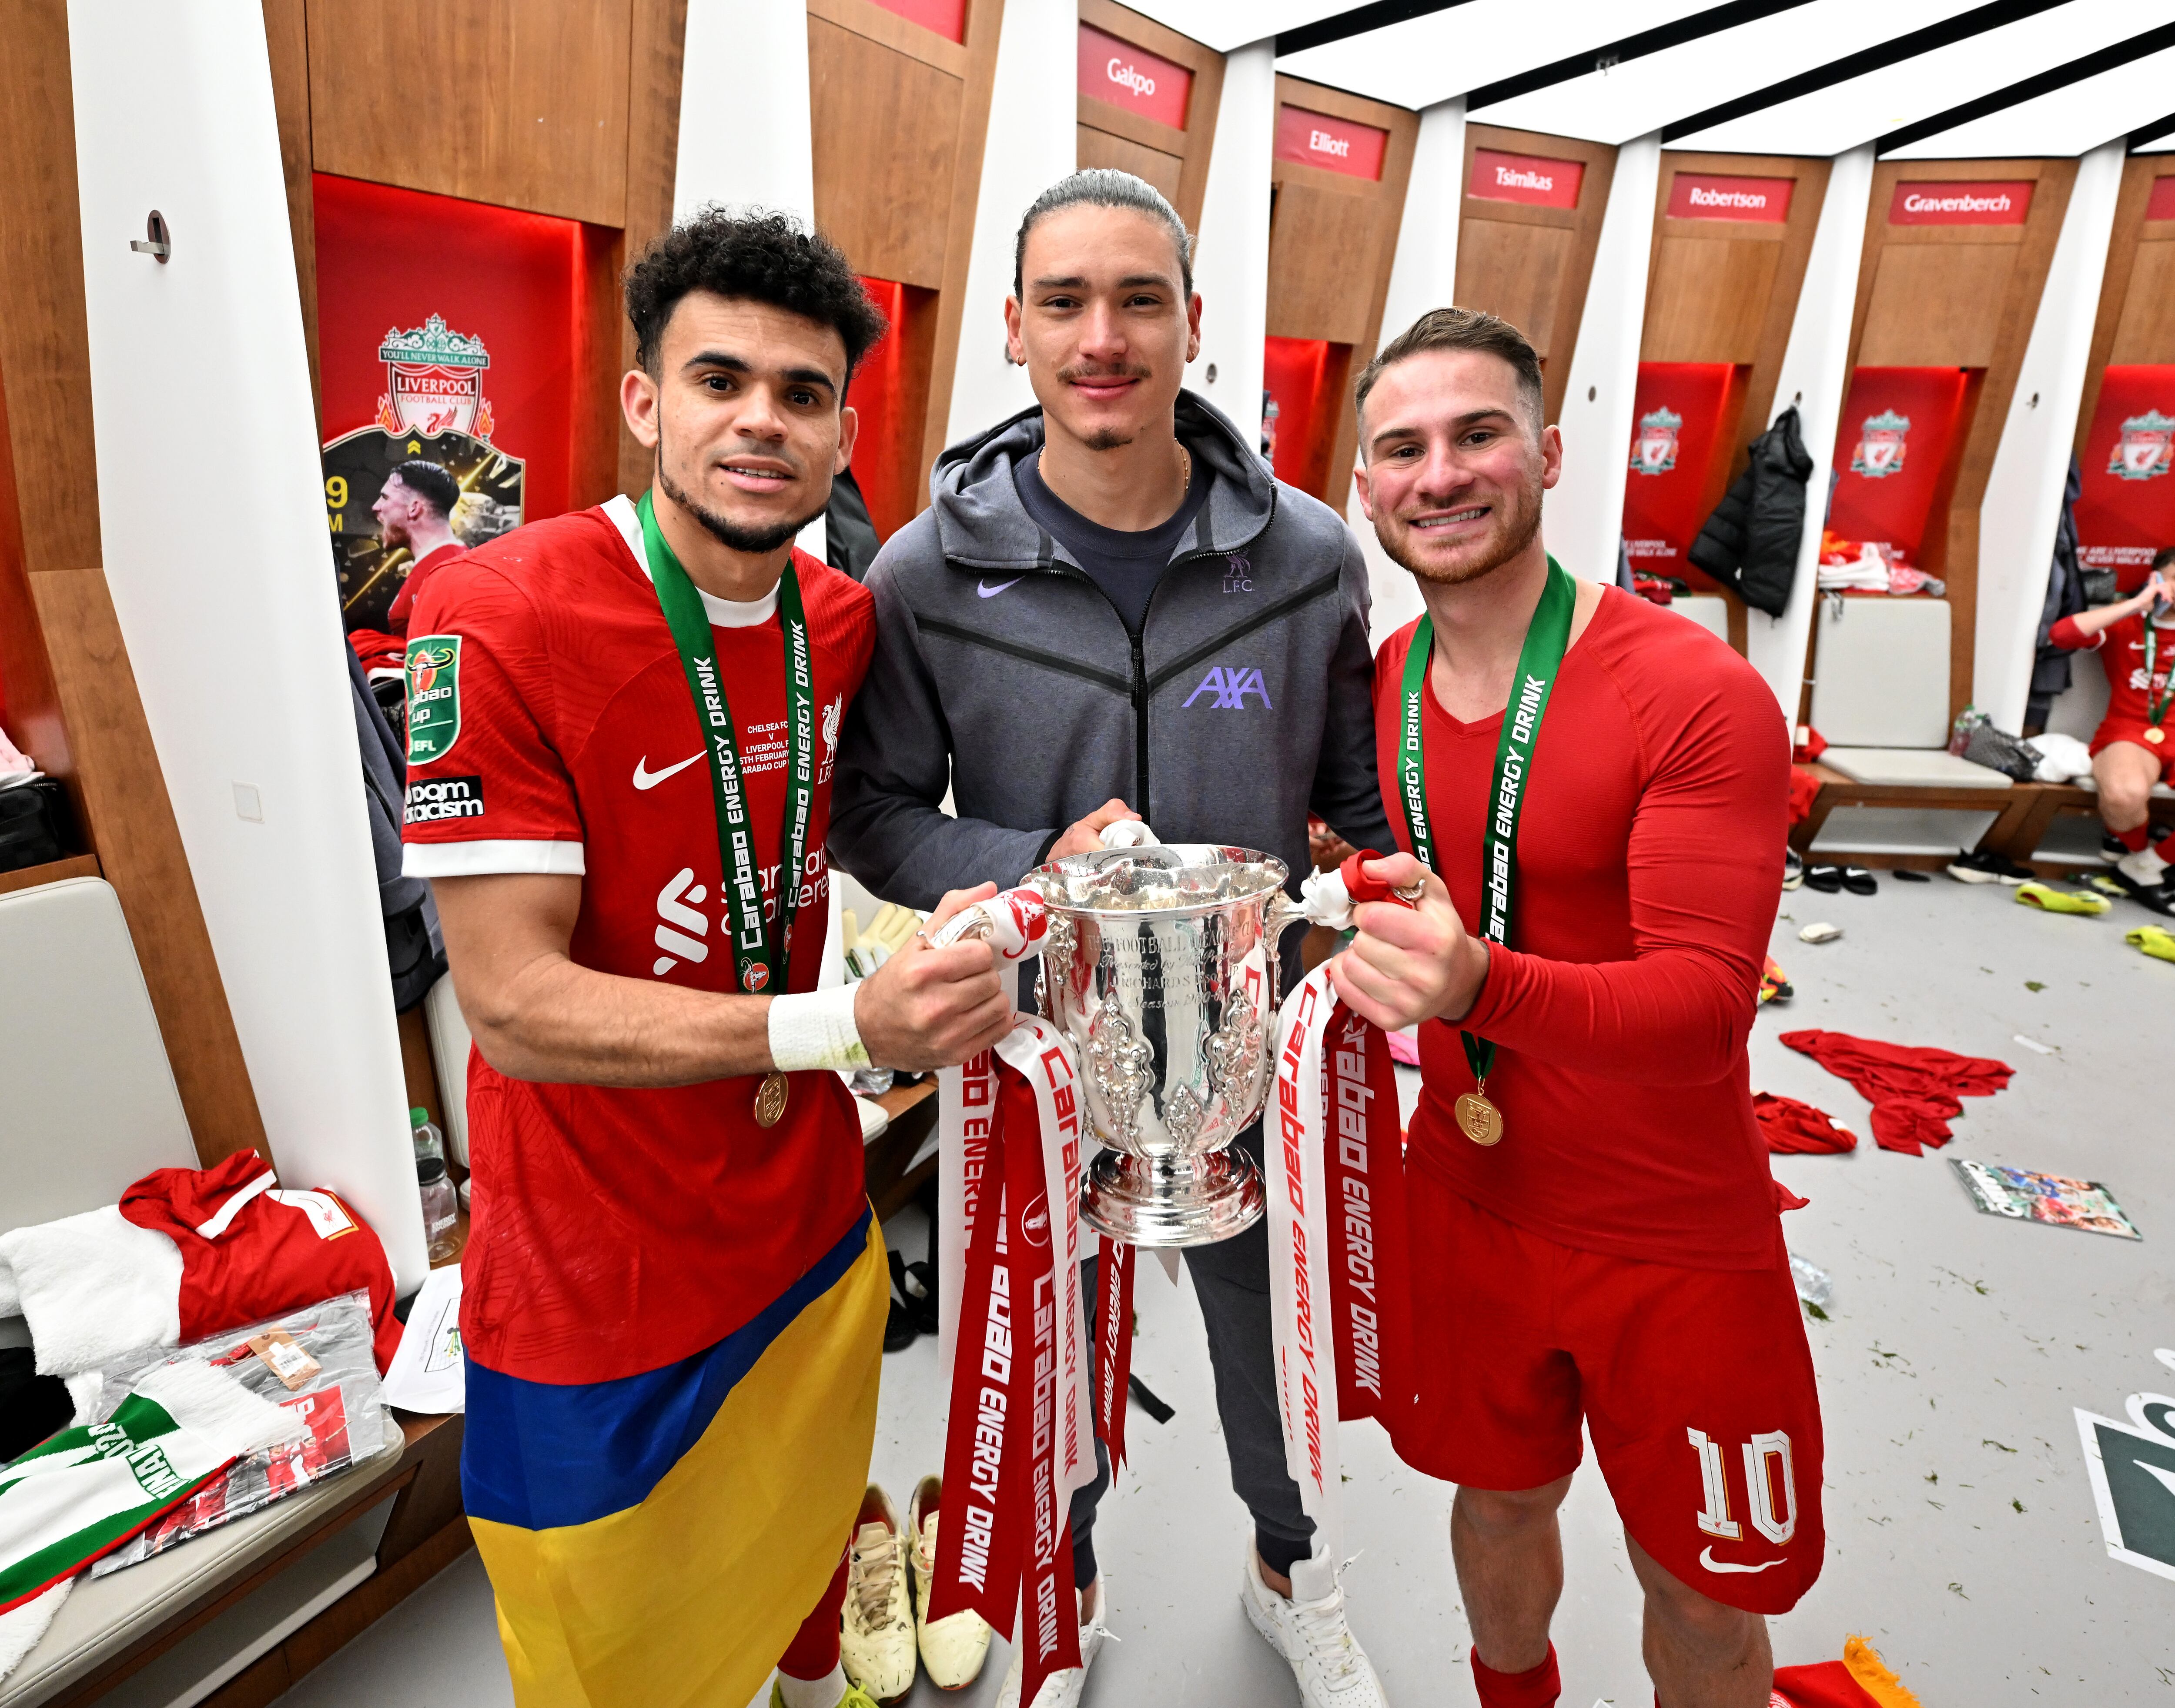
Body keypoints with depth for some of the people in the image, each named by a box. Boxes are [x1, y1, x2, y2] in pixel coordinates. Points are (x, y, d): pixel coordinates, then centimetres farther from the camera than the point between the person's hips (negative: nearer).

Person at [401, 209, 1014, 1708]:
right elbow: (512, 1002, -24)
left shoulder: (848, 618, -3)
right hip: (600, 1290, -5)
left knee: (808, 1541, 28)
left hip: (813, 1229, 5)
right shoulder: (497, 618, -22)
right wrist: (843, 1026, -33)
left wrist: (955, 912, -4)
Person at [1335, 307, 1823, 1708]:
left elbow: (1705, 1010, -27)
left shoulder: (1699, 695, -20)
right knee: (1502, 1499, 26)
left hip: (1676, 1242, -4)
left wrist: (1482, 984, -44)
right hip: (1465, 1206, 4)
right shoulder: (1369, 689, -3)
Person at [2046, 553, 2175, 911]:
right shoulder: (2125, 625, 10)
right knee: (2125, 792, -40)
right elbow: (2061, 634, -11)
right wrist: (2136, 604, -7)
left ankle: (2143, 867, -5)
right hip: (2129, 733, -3)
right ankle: (2135, 849, -3)